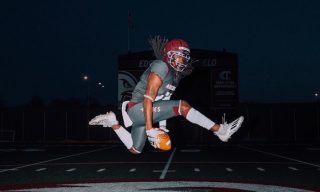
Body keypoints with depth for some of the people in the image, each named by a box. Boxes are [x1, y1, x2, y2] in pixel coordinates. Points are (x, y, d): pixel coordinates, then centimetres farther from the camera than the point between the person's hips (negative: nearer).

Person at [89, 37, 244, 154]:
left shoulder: (176, 75, 13)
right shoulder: (161, 67, -15)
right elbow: (148, 98, -22)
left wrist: (161, 127, 9)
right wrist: (149, 129, -24)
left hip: (142, 113, 10)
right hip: (138, 108, -10)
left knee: (135, 150, 21)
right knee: (182, 106, -22)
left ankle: (113, 122, 25)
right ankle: (220, 130, -19)